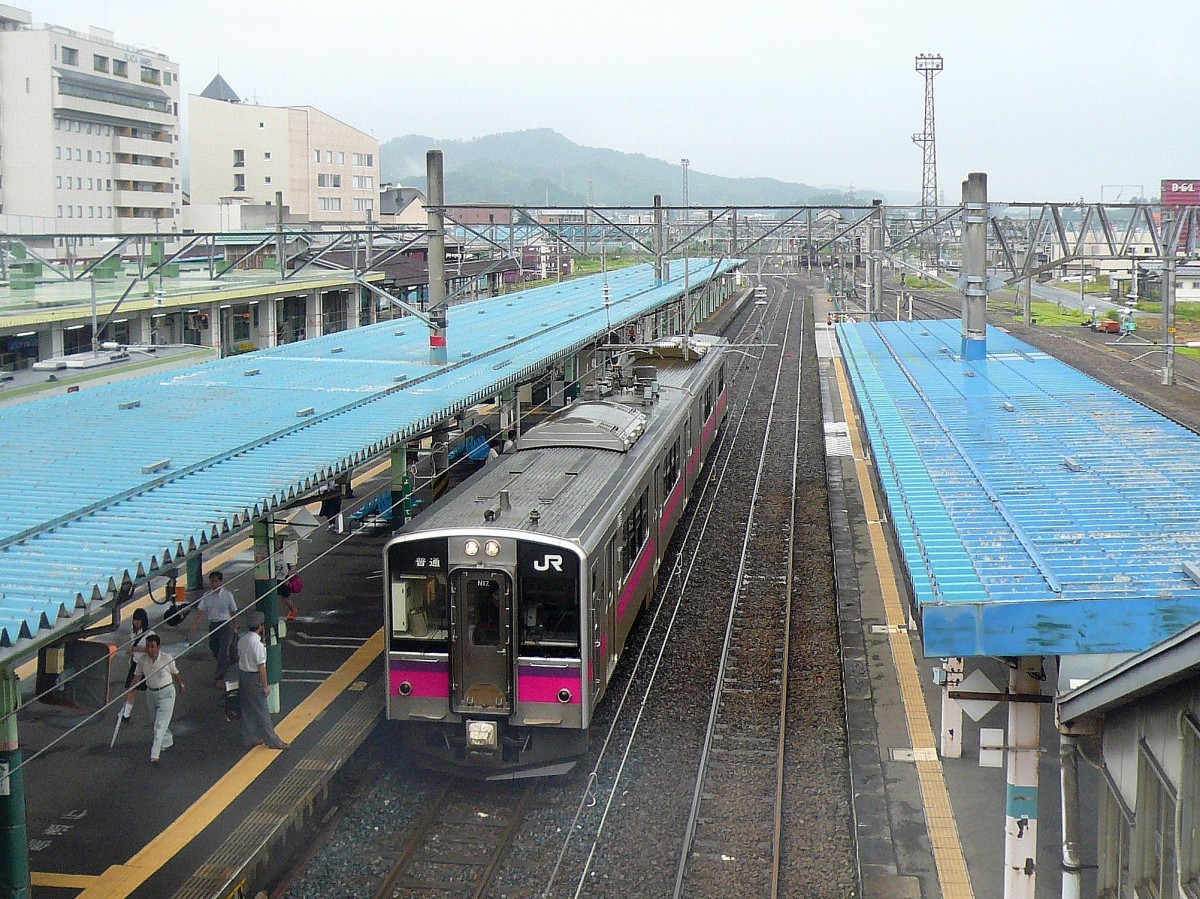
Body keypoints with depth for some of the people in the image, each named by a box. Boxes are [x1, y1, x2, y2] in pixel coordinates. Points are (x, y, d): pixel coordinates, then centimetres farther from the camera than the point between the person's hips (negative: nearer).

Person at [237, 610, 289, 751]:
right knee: (261, 711, 1)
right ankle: (273, 741, 10)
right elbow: (261, 667, -21)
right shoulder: (257, 644, -25)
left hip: (243, 675, 8)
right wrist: (265, 686, -13)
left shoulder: (242, 640, 1)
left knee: (247, 710, 16)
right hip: (254, 678, -8)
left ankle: (250, 739, 26)